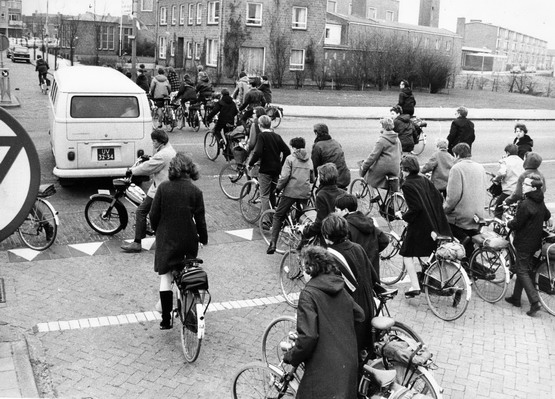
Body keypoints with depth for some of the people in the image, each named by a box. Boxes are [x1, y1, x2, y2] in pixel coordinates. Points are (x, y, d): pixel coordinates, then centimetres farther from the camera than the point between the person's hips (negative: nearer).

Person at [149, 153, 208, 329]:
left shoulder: (163, 188, -7)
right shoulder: (195, 191, -7)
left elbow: (154, 214, -3)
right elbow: (200, 219, -3)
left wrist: (157, 230, 15)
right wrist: (204, 238, 12)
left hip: (166, 239, -1)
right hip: (188, 240, 1)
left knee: (165, 278, 4)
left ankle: (166, 319, 0)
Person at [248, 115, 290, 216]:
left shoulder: (262, 136, -10)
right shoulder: (277, 136, 8)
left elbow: (258, 153, -22)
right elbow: (287, 151, 6)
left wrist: (251, 163, -9)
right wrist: (281, 164, 16)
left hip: (265, 169, -6)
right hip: (277, 169, 6)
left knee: (264, 195, -3)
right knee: (272, 194, 20)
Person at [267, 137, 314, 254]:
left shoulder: (290, 158, -3)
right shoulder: (309, 160, 12)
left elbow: (284, 176, -13)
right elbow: (312, 179, 17)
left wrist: (278, 188, 0)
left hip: (290, 192, -4)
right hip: (305, 193, 4)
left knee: (278, 216, 4)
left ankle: (273, 243, -5)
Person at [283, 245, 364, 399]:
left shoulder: (308, 294, -15)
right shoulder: (340, 290, 7)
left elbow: (308, 337, -21)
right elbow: (360, 315, 19)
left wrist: (290, 358, -7)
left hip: (324, 370, -7)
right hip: (349, 364, 7)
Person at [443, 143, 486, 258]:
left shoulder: (457, 168, -13)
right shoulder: (480, 168, 9)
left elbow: (453, 195, -20)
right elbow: (483, 192, 16)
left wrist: (445, 208, -6)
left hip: (461, 215, -7)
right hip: (478, 216, 7)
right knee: (470, 245, 17)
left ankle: (462, 237, -8)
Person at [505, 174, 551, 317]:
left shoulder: (525, 205, -24)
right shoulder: (540, 203, 3)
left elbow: (516, 224, -19)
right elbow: (547, 216, 20)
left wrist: (508, 223, 0)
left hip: (524, 243, -8)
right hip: (535, 241, 8)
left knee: (523, 272, -1)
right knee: (523, 269, 18)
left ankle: (535, 302, -9)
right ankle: (516, 298, 27)